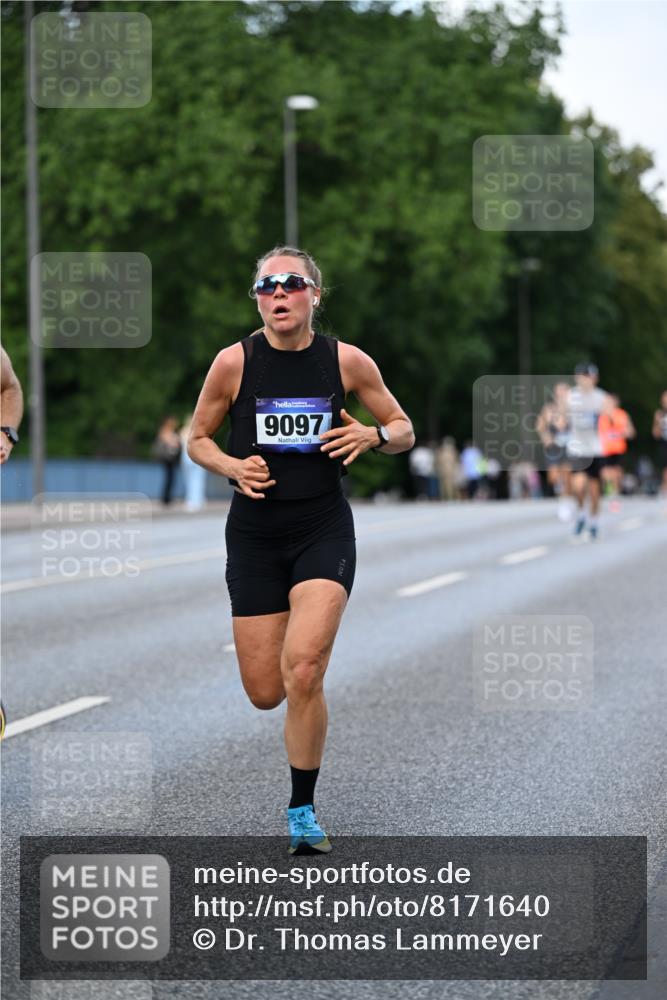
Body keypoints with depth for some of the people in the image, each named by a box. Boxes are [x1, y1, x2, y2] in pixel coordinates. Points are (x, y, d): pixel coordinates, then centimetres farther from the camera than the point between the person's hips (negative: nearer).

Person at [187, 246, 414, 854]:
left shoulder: (347, 362, -2)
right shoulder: (234, 363, -4)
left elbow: (404, 431, 10)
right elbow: (197, 439, 9)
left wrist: (373, 435, -13)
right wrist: (233, 467, -11)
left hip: (324, 530, -1)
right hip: (255, 534, 1)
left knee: (303, 671, -20)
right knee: (265, 693, 1)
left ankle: (303, 812, -4)